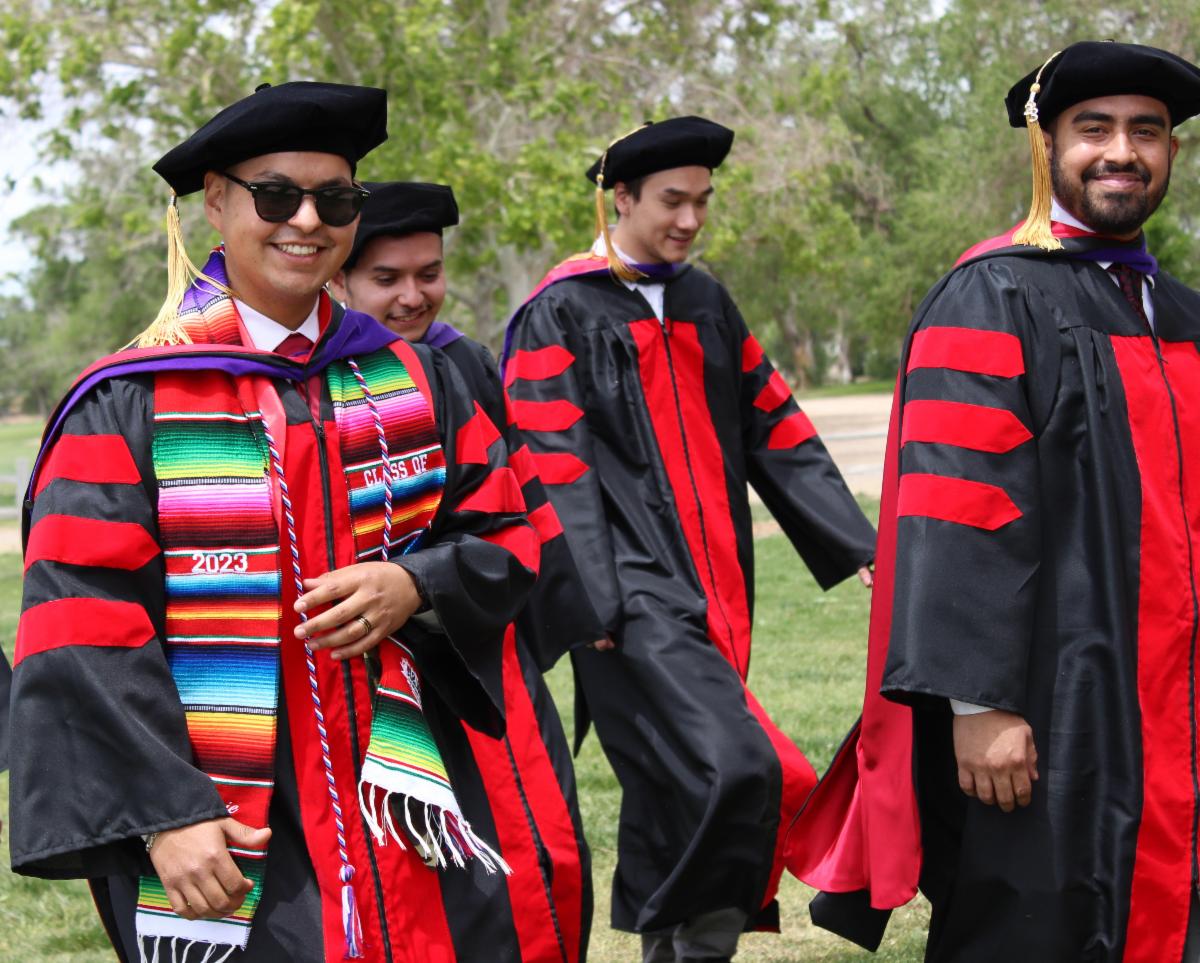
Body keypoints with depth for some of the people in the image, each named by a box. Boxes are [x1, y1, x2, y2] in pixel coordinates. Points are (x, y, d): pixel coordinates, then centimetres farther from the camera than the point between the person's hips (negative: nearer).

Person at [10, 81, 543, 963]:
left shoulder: (415, 383, 10)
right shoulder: (130, 406, -4)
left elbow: (505, 535, 12)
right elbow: (83, 640, -10)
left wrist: (414, 586, -9)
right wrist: (163, 814, -19)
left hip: (401, 816, 4)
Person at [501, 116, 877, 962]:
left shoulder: (707, 304, 15)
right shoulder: (562, 314, -3)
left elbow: (776, 431, 17)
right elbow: (554, 470, -9)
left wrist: (858, 543, 11)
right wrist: (594, 605, -17)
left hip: (714, 590, 6)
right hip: (636, 594, -6)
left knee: (677, 793, 10)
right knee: (731, 767, -20)